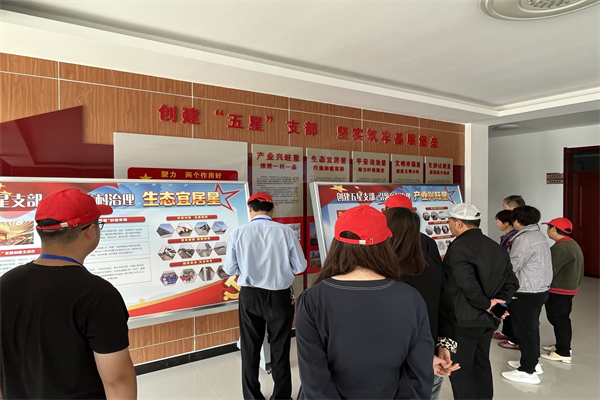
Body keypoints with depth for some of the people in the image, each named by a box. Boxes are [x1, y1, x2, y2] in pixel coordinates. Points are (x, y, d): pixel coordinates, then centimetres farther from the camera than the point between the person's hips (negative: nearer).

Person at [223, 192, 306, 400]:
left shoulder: (238, 233, -11)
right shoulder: (286, 231, -13)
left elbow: (230, 269, -6)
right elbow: (300, 266, -6)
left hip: (250, 296, 1)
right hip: (280, 296, 0)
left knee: (250, 349, 19)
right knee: (280, 348, 18)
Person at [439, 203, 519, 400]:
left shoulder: (459, 246, -18)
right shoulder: (497, 247, 9)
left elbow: (467, 283, -29)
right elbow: (511, 282, 9)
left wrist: (486, 304, -15)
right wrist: (498, 301, 0)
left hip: (464, 319, -8)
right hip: (488, 318, 8)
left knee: (460, 370, 5)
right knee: (481, 364, 22)